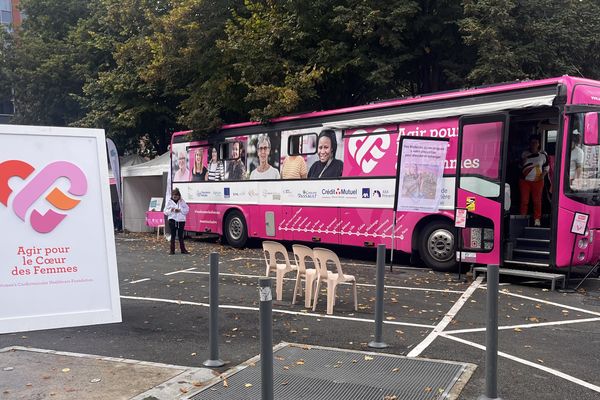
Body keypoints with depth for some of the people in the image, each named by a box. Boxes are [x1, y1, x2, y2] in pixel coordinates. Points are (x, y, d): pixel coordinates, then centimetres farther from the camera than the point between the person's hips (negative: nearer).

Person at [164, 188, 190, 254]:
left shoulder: (182, 201, 4)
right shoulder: (169, 202, 3)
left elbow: (187, 210, 2)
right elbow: (165, 211, 2)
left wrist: (180, 210, -13)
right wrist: (170, 210, -17)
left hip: (181, 220, 1)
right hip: (172, 220, -1)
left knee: (180, 235, 6)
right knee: (173, 235, 2)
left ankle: (183, 249, 13)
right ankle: (172, 250, 8)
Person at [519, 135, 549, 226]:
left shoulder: (543, 154, 1)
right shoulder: (525, 154, 6)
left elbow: (546, 167, 9)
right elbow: (520, 166, 14)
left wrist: (543, 175, -8)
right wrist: (523, 161, -8)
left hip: (537, 181, -2)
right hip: (525, 180, 2)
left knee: (537, 201, 0)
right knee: (524, 200, 4)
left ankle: (537, 220, 6)